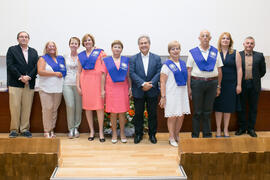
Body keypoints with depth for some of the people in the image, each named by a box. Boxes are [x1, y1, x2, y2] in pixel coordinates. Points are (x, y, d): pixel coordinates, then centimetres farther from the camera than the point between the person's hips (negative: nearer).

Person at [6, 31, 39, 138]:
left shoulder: (34, 52, 16)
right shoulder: (12, 50, 8)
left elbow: (36, 66, 6)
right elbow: (10, 66, -3)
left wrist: (29, 76, -10)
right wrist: (21, 77, -12)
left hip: (29, 84, 3)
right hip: (15, 83, -2)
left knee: (27, 108, 2)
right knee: (15, 107, -4)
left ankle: (25, 129, 9)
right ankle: (14, 129, 5)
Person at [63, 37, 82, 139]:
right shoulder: (65, 57, 13)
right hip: (67, 84, 1)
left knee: (78, 107, 1)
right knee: (70, 106, -7)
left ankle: (76, 128, 15)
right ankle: (71, 129, 4)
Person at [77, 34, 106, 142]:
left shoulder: (99, 53, 4)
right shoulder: (81, 56, 15)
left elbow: (103, 70, -2)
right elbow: (79, 72, 14)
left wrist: (103, 88, -8)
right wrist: (78, 86, 4)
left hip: (97, 81, -4)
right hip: (85, 82, 4)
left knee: (99, 107, -5)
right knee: (87, 107, 5)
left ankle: (101, 132, 5)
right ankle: (91, 131, 16)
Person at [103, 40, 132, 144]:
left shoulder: (126, 60, 9)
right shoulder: (106, 60, 6)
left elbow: (128, 75, 9)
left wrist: (130, 88, 3)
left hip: (123, 88, 1)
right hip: (111, 89, -1)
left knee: (122, 112, 3)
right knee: (113, 113, 3)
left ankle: (122, 133, 15)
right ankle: (114, 133, 15)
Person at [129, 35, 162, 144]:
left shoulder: (156, 58, 5)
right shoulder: (133, 59, 2)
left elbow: (159, 73, -3)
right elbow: (132, 73, -8)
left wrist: (151, 84, -17)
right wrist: (143, 84, -19)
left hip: (152, 92, 1)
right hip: (138, 92, 0)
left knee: (152, 114, 8)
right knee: (138, 114, 8)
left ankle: (152, 134, 22)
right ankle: (138, 134, 22)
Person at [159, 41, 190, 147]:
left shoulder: (183, 64, 11)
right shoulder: (167, 65, -6)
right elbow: (162, 82, -9)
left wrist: (188, 92, 14)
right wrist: (163, 97, -14)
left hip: (182, 93, 6)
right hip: (171, 94, -5)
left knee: (181, 115, 9)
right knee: (172, 117, 0)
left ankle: (177, 135, 28)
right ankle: (171, 138, 15)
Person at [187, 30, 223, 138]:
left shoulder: (215, 52, 10)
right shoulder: (193, 52, 3)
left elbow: (219, 71, 10)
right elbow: (189, 71, 0)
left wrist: (218, 86, 5)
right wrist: (189, 88, -5)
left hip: (212, 83, 2)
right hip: (197, 83, -2)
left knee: (208, 111, 9)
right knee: (197, 112, 3)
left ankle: (207, 134, 20)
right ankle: (195, 135, 14)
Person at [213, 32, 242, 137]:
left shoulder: (235, 54, 4)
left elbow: (239, 69, 2)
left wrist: (239, 84, -3)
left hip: (231, 83, 0)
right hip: (218, 83, 0)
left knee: (228, 107, 6)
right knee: (218, 107, 4)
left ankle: (226, 129, 18)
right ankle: (218, 129, 15)